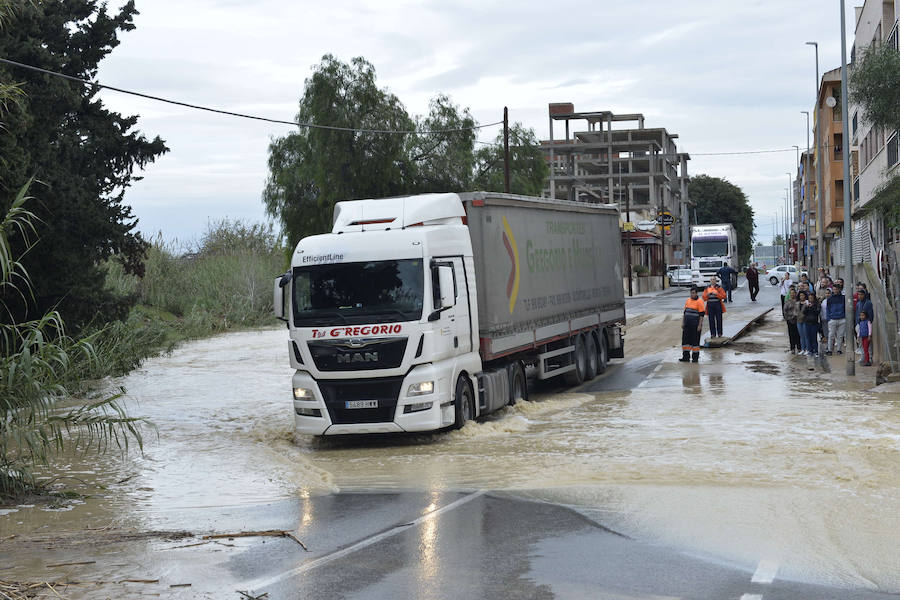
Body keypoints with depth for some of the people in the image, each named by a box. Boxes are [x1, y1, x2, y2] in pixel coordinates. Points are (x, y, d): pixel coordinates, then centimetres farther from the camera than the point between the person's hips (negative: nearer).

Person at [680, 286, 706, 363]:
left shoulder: (699, 302, -8)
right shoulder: (688, 301, 12)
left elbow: (702, 315, -11)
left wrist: (700, 325, -15)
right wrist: (683, 323, 14)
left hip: (695, 325, -6)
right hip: (687, 325, 6)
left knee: (695, 341, 0)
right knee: (685, 340, 6)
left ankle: (695, 357, 9)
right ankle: (686, 357, 13)